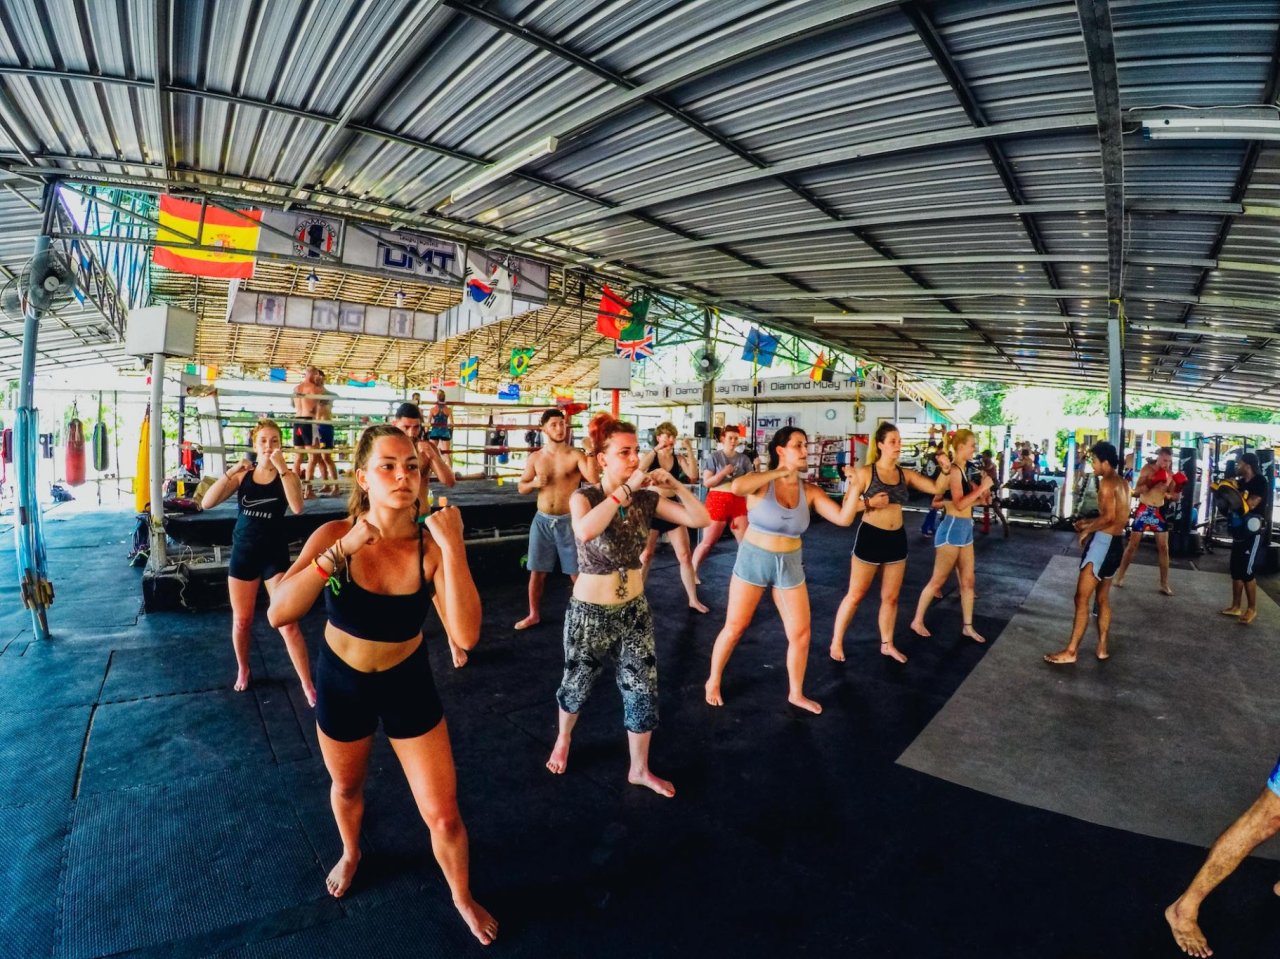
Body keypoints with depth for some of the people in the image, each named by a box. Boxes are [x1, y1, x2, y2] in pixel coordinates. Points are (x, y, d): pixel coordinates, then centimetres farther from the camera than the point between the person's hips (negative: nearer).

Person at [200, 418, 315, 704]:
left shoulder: (287, 475, -6)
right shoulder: (242, 474, 1)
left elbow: (297, 507, -26)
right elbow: (206, 503, -9)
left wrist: (281, 467, -30)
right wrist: (231, 472, -20)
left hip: (275, 555, -3)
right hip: (242, 553, 3)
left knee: (288, 624, -6)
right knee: (241, 621, 16)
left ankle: (307, 685, 4)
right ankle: (243, 669, 42)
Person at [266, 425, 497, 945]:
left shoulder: (431, 546, -24)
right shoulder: (334, 534, -21)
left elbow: (466, 635, -34)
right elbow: (278, 615, -30)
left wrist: (453, 548, -41)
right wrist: (341, 551, -40)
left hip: (408, 683, -1)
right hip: (341, 681, 1)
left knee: (444, 815, 5)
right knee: (346, 787, 28)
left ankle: (462, 897, 36)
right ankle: (351, 854, 63)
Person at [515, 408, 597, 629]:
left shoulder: (576, 455, -8)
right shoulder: (535, 457, 3)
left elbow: (594, 481, -23)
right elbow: (521, 487, 11)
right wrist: (534, 483, -10)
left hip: (568, 521, -3)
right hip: (542, 520, 3)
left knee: (576, 572, 4)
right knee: (537, 571, 12)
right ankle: (534, 614, 29)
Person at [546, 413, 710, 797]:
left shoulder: (646, 499, -4)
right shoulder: (584, 497, -15)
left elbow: (701, 519, -6)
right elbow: (585, 531, -38)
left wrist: (675, 485, -18)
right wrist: (625, 490, -34)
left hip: (635, 609, 3)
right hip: (590, 612, -3)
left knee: (643, 690, 8)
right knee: (577, 685, 18)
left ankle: (639, 769, 31)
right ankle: (563, 738, 50)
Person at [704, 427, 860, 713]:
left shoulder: (809, 492, -2)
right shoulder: (762, 482, -14)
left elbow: (843, 518, -7)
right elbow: (736, 487, -36)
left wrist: (854, 487, -18)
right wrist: (779, 472, -28)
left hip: (790, 565, 4)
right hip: (753, 560, -4)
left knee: (800, 633, 8)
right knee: (735, 628, 6)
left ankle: (796, 693, 31)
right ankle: (713, 681, 29)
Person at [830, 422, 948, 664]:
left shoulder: (906, 474, 4)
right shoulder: (866, 472, -9)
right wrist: (870, 502, -25)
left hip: (897, 539, 5)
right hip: (870, 537, -5)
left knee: (891, 596, 14)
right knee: (855, 595, 3)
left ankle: (887, 644, 30)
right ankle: (836, 642, 17)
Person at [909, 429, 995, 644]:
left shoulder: (964, 470, 12)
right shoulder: (953, 470, -16)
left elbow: (974, 499, 17)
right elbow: (960, 504, -25)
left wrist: (983, 488, 2)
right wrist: (982, 487, -19)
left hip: (965, 529, 9)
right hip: (952, 529, -9)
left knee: (968, 580, 12)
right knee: (938, 580, 1)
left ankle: (967, 626, 23)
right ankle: (917, 621, 13)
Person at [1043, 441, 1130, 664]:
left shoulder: (1106, 482, -14)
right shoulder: (1122, 483, 15)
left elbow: (1109, 516, -23)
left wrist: (1088, 530, -10)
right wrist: (1089, 522, 19)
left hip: (1103, 542, -10)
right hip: (1116, 543, 10)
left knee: (1082, 599, -7)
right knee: (1103, 598, 19)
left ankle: (1070, 651, -4)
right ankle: (1102, 648, 25)